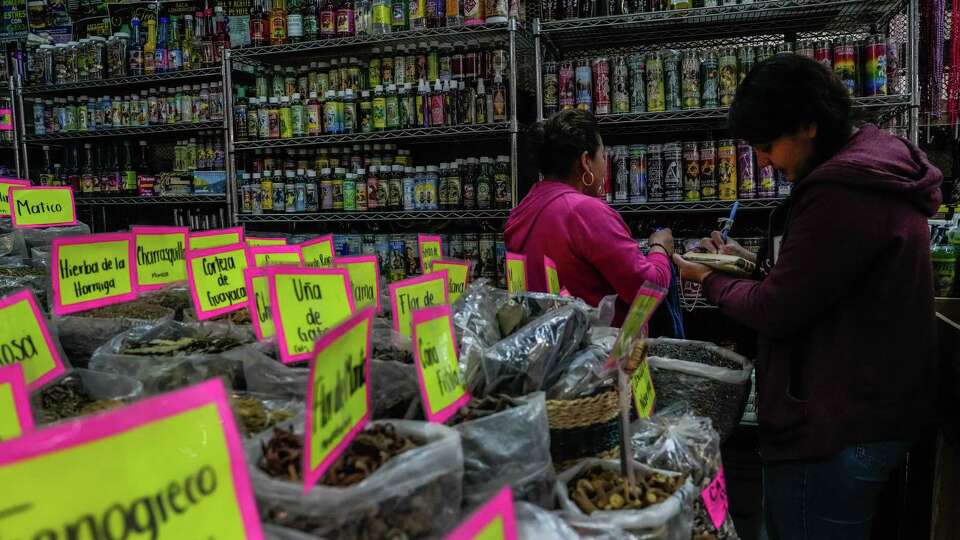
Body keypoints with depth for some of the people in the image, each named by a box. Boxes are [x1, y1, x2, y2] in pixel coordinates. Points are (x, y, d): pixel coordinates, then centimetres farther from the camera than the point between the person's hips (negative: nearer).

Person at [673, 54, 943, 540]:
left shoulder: (840, 192, -24)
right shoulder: (875, 168, 11)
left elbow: (778, 312, -20)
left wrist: (710, 281, -3)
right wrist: (758, 264, 10)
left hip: (836, 429, -11)